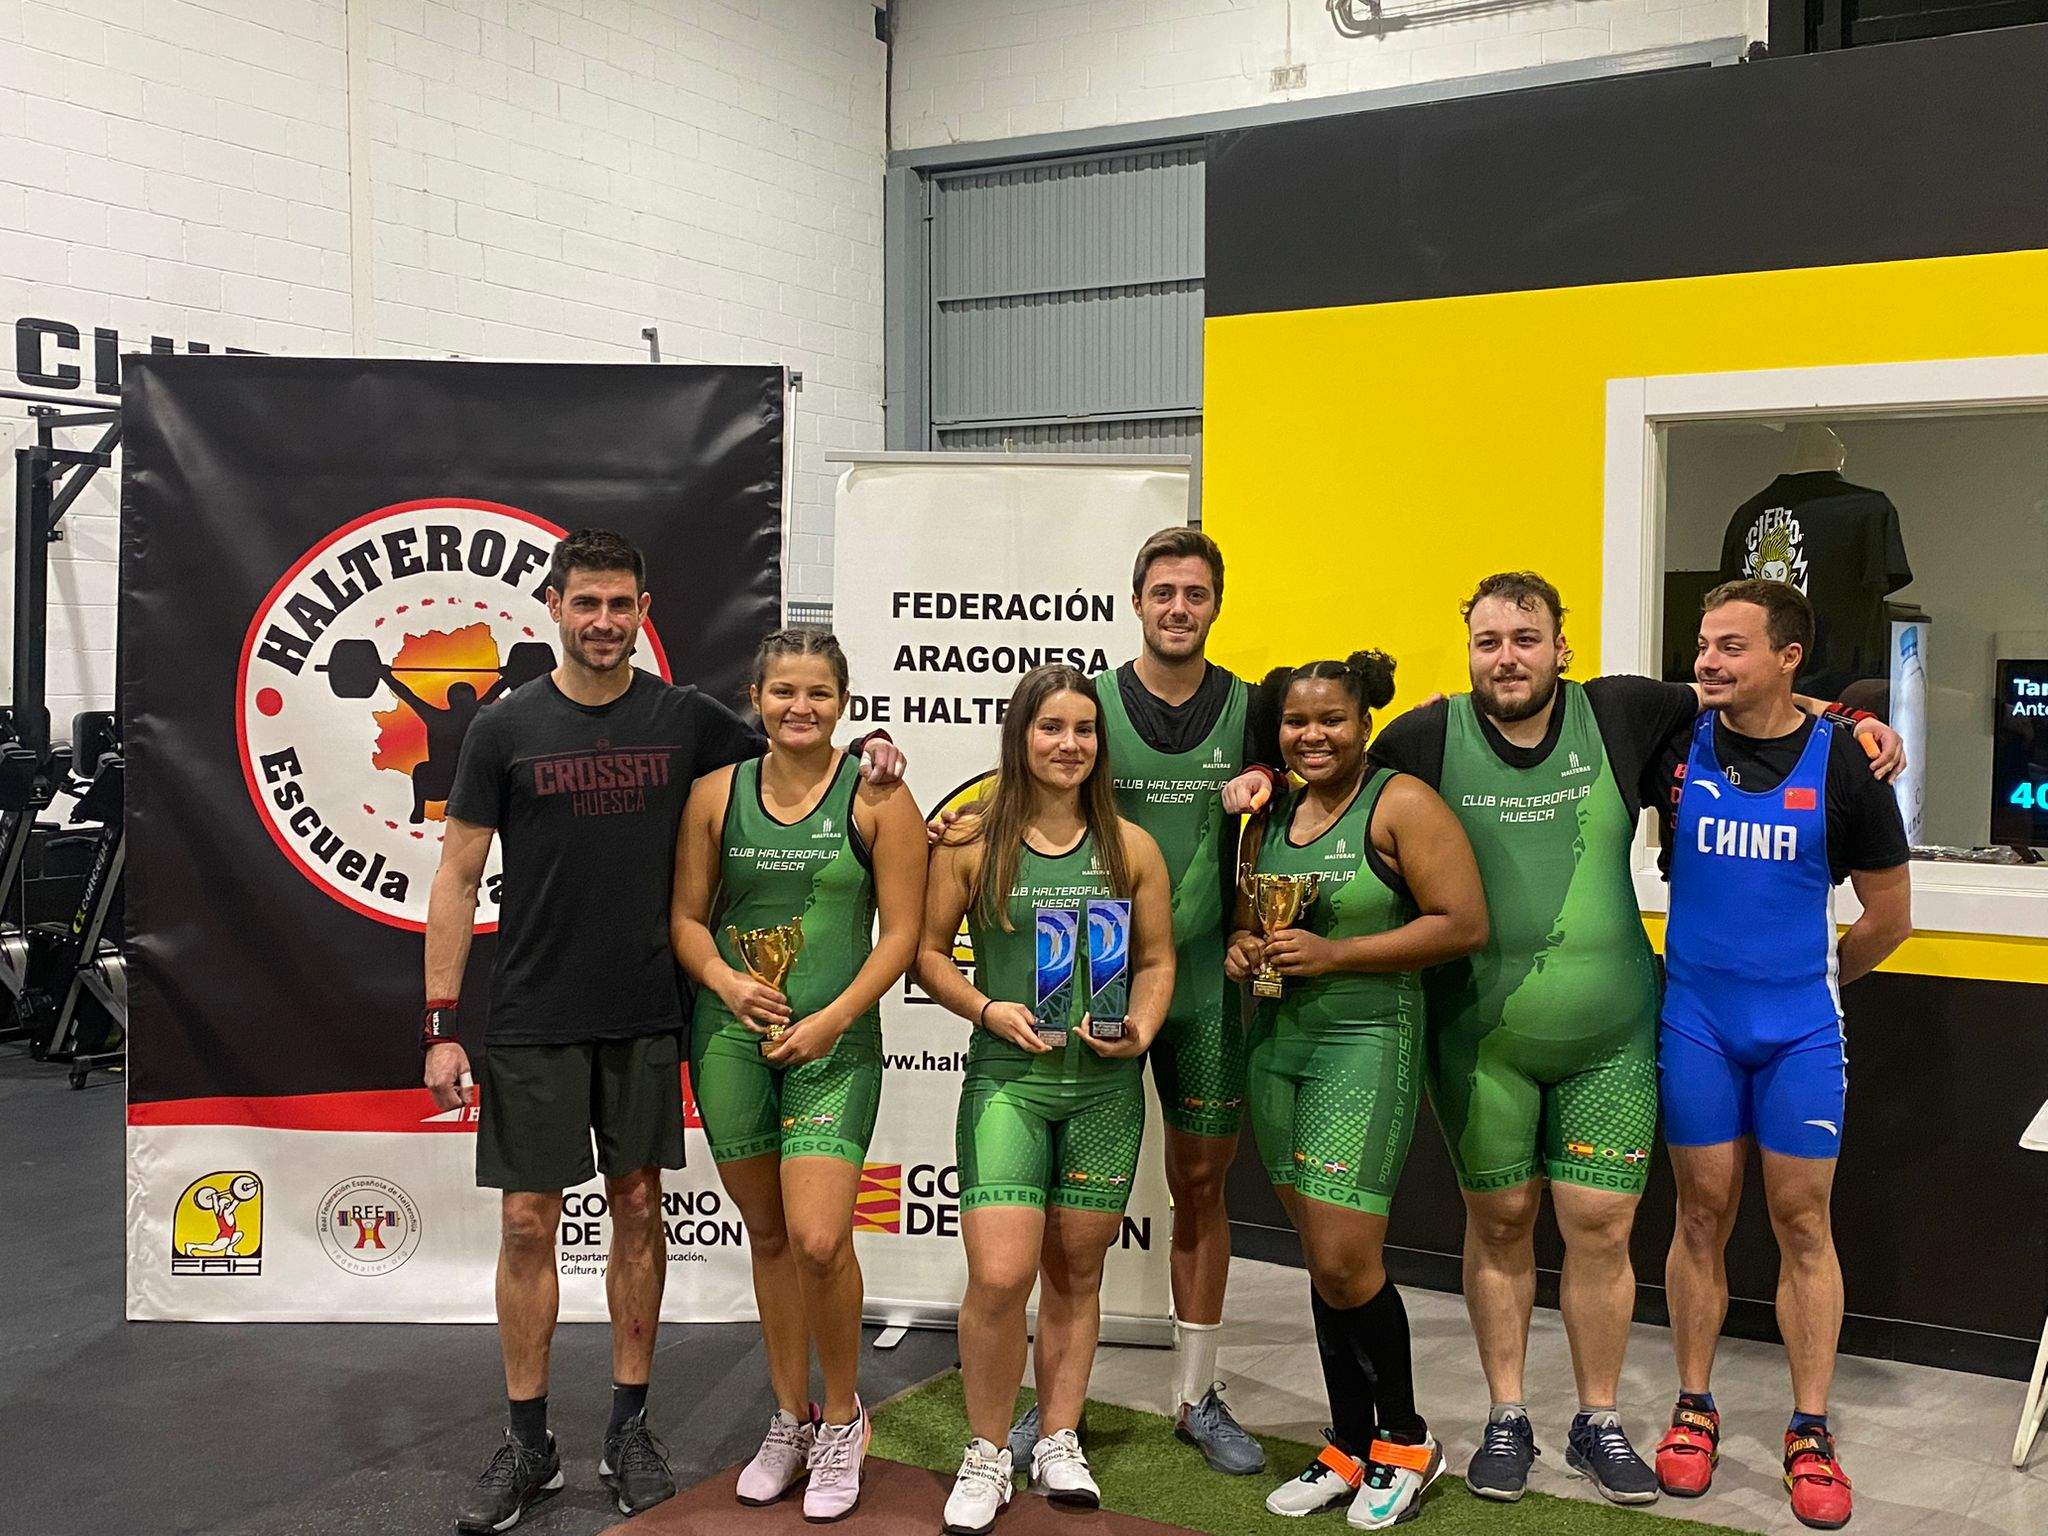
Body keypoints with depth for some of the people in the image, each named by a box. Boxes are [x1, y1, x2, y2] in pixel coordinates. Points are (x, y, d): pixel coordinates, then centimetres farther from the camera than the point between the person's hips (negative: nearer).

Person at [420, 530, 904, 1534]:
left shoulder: (685, 718, 2)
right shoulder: (506, 728, -2)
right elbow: (457, 881, -1)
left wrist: (865, 748, -4)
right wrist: (441, 1025, -6)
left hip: (645, 1017, 2)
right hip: (533, 1022, -1)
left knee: (637, 1209, 9)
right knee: (527, 1223, 3)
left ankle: (629, 1431, 23)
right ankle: (528, 1445, 18)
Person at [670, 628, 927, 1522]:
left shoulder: (876, 798, -3)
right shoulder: (717, 793, 6)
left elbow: (901, 933, -4)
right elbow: (686, 914, 10)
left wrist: (830, 1020, -12)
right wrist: (725, 979, -8)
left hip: (834, 1041, -3)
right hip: (730, 1037, 3)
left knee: (819, 1241, -12)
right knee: (767, 1234, 13)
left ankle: (842, 1417, 14)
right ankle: (790, 1420, 30)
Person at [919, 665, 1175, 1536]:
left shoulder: (1130, 847, 5)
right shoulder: (971, 841, -1)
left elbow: (1158, 960, 11)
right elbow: (926, 950, 3)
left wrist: (1141, 1030, -6)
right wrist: (988, 1009, -11)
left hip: (1106, 1085, 3)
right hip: (1007, 1079, -2)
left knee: (1076, 1272, 11)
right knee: (1000, 1277, -12)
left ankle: (1059, 1444, 28)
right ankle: (986, 1455, 9)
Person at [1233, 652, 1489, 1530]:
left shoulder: (1400, 804, -8)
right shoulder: (1268, 821, 12)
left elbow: (1463, 924, -14)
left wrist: (1333, 953, -17)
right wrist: (1242, 948, 1)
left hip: (1367, 1040, -6)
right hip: (1277, 1041, 6)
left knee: (1342, 1260, -9)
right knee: (1322, 1259, 10)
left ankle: (1404, 1441, 14)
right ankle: (1348, 1448, 23)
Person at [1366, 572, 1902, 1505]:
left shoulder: (1620, 715, 0)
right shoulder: (1426, 738, -3)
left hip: (1611, 1039, 1)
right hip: (1480, 1035, -1)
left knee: (1601, 1227, 4)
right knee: (1498, 1222, 10)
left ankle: (1599, 1423, 23)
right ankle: (1506, 1419, 26)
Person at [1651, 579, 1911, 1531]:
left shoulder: (1843, 765, -7)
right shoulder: (1676, 742, -4)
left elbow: (1889, 916, 4)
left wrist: (1820, 979, 11)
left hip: (1800, 1026, -1)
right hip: (1694, 1018, 1)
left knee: (1803, 1221, 5)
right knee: (1703, 1215, 8)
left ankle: (1810, 1433, 15)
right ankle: (1693, 1410, 21)